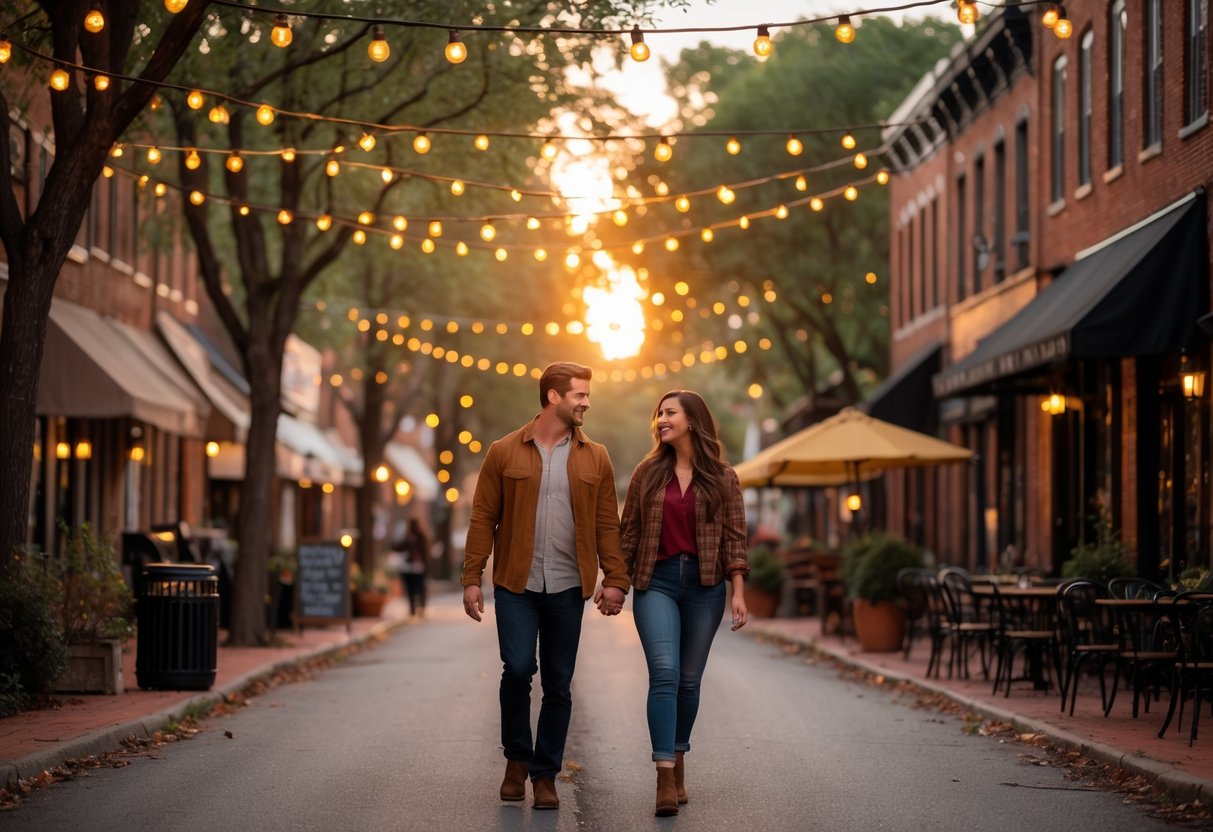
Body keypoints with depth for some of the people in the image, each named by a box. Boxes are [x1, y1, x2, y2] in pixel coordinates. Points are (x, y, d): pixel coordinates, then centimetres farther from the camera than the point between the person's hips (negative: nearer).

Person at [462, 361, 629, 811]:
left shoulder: (595, 458, 8)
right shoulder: (504, 452, 2)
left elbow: (607, 524, 7)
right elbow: (483, 517, 2)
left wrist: (615, 579, -3)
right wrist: (471, 578, -4)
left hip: (567, 588, 2)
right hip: (516, 586, -2)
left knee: (558, 685, 4)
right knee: (518, 669, -12)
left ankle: (545, 775, 14)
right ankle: (517, 758, 10)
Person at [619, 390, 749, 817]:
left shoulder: (722, 478, 4)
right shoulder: (648, 472, 6)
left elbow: (734, 538, 1)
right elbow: (628, 531, 9)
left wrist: (739, 593, -6)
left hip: (704, 585, 1)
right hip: (657, 582, 0)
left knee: (689, 680, 7)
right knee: (664, 674, -15)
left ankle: (678, 765, 25)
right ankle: (666, 779, -20)